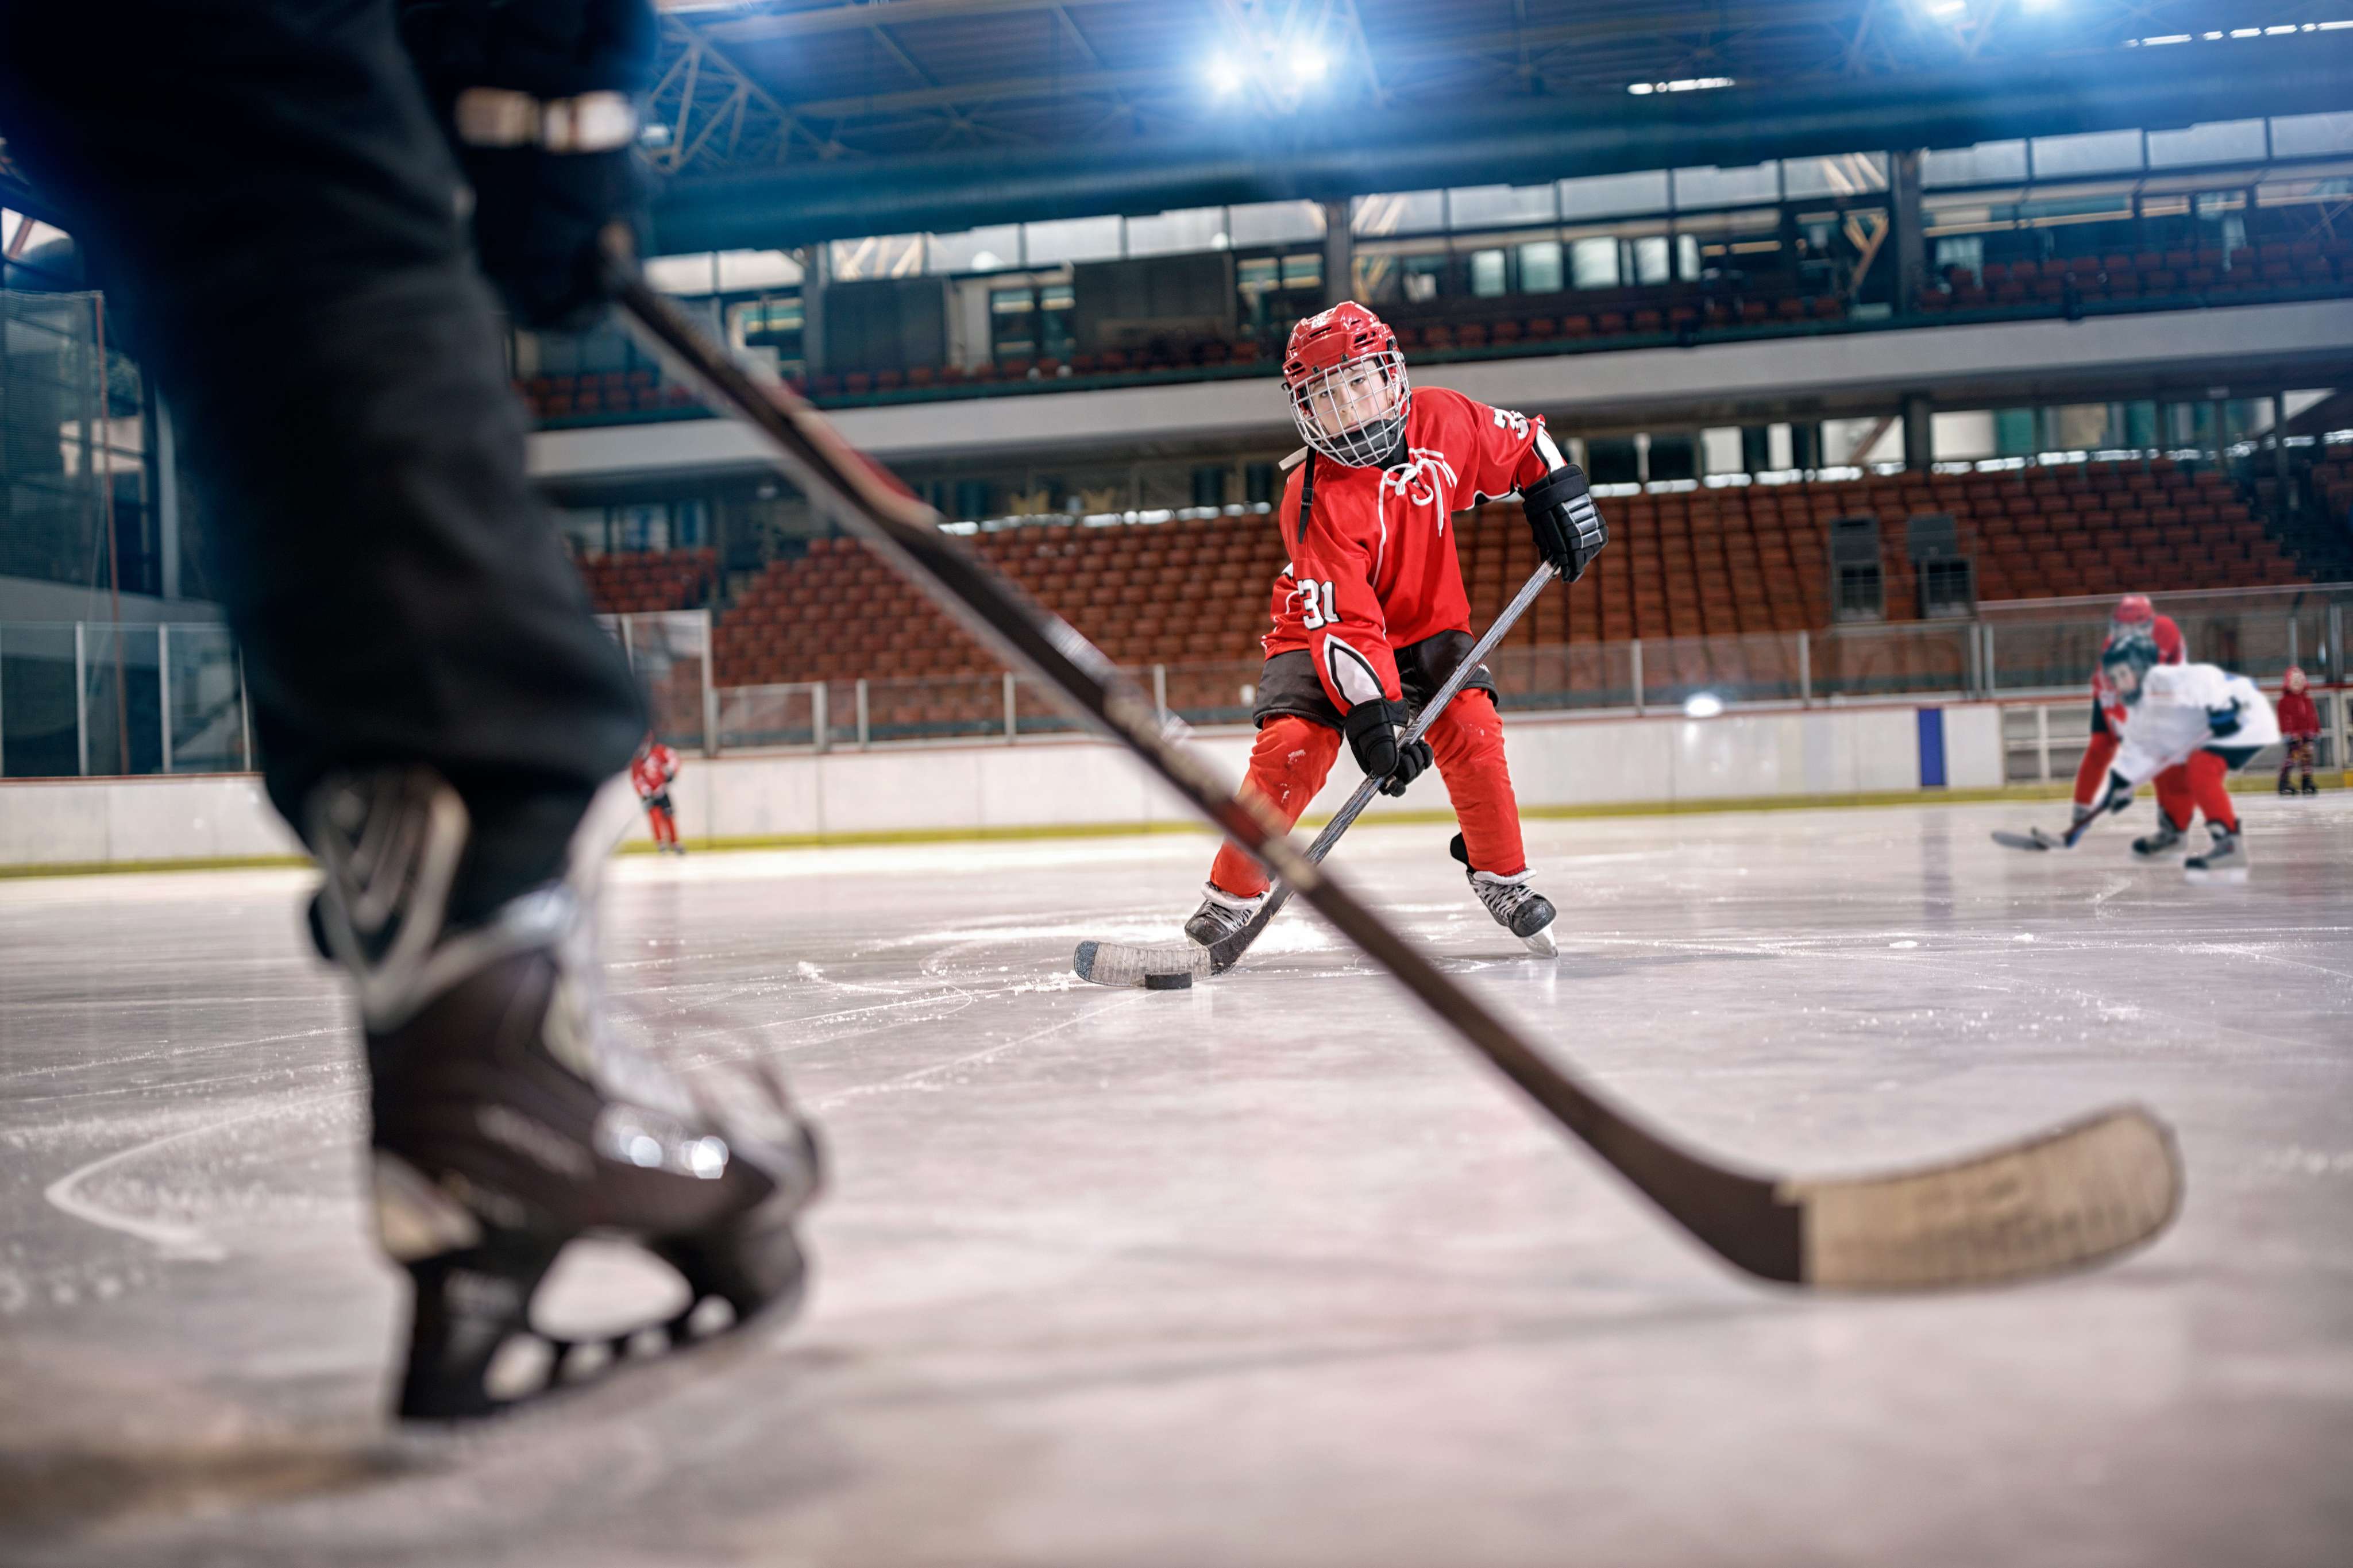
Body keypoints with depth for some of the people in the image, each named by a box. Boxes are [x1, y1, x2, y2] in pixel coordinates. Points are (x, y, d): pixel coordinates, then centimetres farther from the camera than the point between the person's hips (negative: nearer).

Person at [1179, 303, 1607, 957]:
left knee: (1471, 729, -19)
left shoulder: (1443, 420, -16)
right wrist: (1372, 715, -40)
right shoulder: (1314, 503, -28)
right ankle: (1232, 892, -4)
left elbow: (1520, 444, 6)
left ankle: (1502, 876, 1)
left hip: (1428, 622, 3)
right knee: (1291, 746, -22)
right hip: (1322, 630, -3)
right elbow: (1343, 624, -33)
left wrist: (1557, 495, -5)